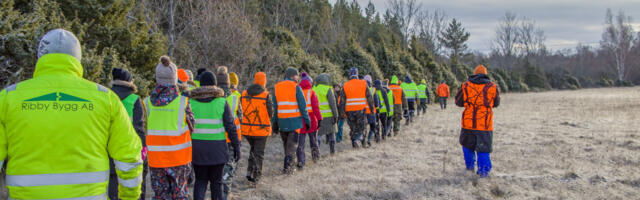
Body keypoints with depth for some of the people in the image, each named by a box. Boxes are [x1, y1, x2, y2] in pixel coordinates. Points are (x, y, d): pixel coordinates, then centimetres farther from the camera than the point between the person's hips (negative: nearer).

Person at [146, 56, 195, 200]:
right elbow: (191, 125, -1)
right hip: (178, 156, -2)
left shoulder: (148, 102, -3)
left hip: (156, 157, 2)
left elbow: (145, 128, 4)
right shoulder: (183, 102, -11)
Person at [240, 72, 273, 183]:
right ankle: (256, 175, 10)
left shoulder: (244, 94, 0)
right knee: (259, 153, 9)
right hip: (261, 129, -4)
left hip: (246, 129, 4)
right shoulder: (266, 95, -13)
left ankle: (250, 171, 15)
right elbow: (271, 113, -9)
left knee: (253, 149, 24)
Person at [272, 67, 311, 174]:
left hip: (282, 121, 4)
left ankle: (288, 163, 24)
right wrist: (307, 120, -1)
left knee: (285, 143, 18)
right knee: (292, 143, -1)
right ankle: (287, 166, -9)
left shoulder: (277, 87, 8)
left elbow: (274, 107, 9)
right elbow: (302, 106, -8)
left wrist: (274, 122, 13)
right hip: (294, 120, -4)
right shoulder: (296, 87, -7)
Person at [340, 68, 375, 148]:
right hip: (360, 109, -1)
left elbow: (342, 100, 0)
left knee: (352, 127, 14)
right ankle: (356, 139, -15)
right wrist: (372, 108, 10)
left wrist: (342, 111, 7)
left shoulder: (345, 86, 0)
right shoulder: (363, 84, -1)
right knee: (360, 127, 7)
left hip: (349, 110, 1)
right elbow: (369, 97, 2)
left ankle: (353, 143, 17)